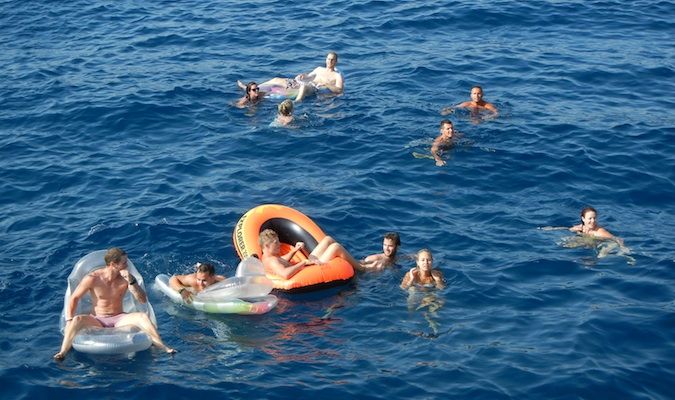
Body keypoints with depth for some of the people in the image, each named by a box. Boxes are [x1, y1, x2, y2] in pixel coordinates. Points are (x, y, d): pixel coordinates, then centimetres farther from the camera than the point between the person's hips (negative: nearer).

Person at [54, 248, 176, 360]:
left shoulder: (126, 278, -3)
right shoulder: (93, 279, -9)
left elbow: (143, 300, -8)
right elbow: (74, 298, -1)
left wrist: (131, 281, -21)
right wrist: (69, 321, -13)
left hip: (120, 319, 1)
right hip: (98, 320, -1)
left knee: (143, 317, -28)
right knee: (77, 320, -33)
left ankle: (164, 348, -30)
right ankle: (62, 352, -33)